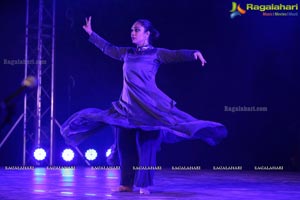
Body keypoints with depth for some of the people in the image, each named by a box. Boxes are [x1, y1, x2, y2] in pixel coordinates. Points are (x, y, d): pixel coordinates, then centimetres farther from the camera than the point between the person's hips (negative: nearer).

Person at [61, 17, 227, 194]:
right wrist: (91, 33, 34)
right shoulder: (127, 53, 14)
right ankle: (127, 183, 13)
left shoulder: (156, 53, -2)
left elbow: (176, 55, -15)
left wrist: (194, 53, -33)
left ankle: (144, 185, 0)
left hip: (149, 106, -6)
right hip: (127, 106, 6)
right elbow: (108, 48, 28)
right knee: (125, 144, 5)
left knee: (146, 145, -5)